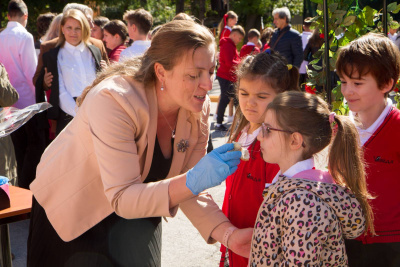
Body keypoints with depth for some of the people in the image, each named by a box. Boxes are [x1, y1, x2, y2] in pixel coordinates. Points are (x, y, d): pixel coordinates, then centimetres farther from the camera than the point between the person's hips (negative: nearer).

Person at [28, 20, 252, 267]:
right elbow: (122, 198, -36)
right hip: (74, 207, -4)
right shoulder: (112, 100, -34)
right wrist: (194, 180, -48)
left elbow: (183, 187, -14)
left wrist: (229, 234, -29)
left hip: (134, 207, 5)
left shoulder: (198, 108, -15)